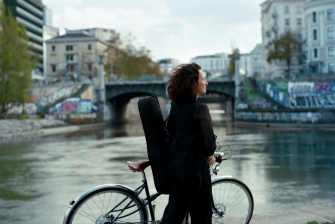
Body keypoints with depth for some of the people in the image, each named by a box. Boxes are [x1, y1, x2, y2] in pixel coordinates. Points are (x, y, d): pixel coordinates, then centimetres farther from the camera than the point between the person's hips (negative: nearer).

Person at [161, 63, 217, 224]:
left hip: (174, 166, 7)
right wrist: (209, 155, -3)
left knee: (175, 208, 16)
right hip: (194, 167, -7)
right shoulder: (200, 109, -18)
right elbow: (208, 140, -23)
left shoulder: (175, 106, 5)